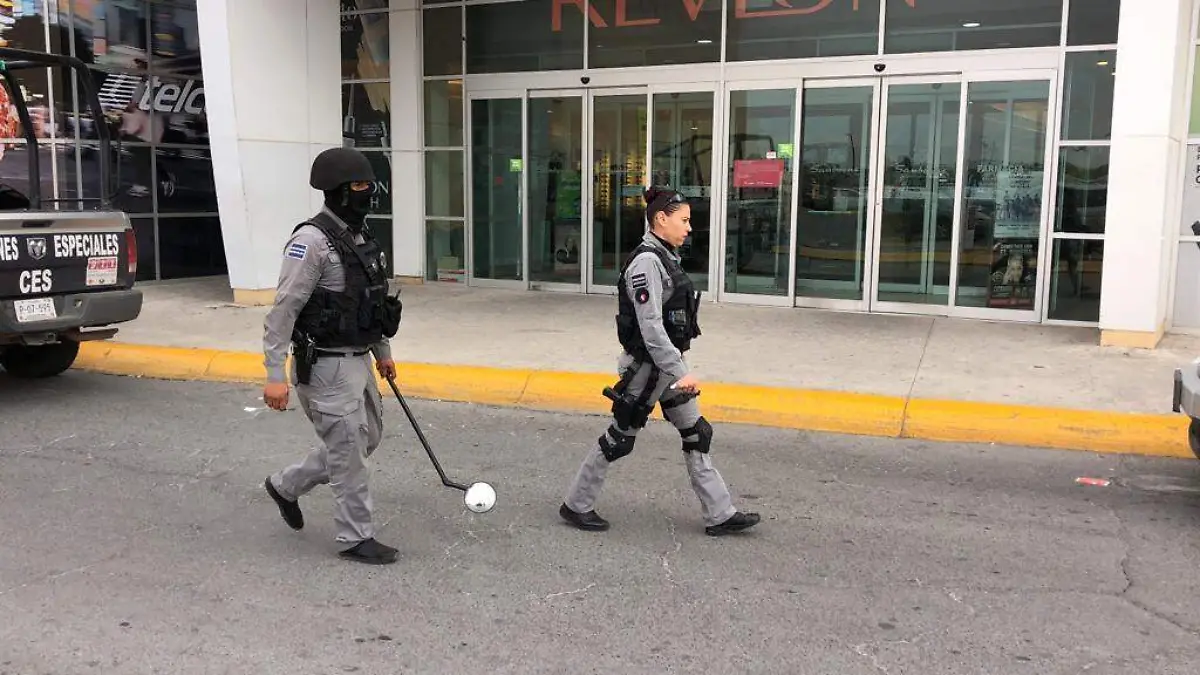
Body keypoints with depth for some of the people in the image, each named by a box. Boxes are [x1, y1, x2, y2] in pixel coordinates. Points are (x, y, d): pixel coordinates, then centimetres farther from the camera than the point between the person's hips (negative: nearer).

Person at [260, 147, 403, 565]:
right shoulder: (312, 240, -18)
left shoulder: (361, 236, 10)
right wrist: (275, 376, -23)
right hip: (327, 366, -9)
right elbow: (283, 310, -20)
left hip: (358, 360, 9)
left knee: (368, 438, 20)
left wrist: (382, 352, 24)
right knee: (349, 451, 0)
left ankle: (286, 485, 35)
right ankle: (355, 538, 17)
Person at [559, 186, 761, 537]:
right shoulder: (647, 261, -20)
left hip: (669, 364, 9)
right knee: (619, 439, 4)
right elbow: (650, 327, -25)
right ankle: (576, 505, 20)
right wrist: (679, 373, -26)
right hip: (646, 366, -9)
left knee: (697, 435, 10)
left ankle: (720, 514, 18)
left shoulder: (667, 257, 9)